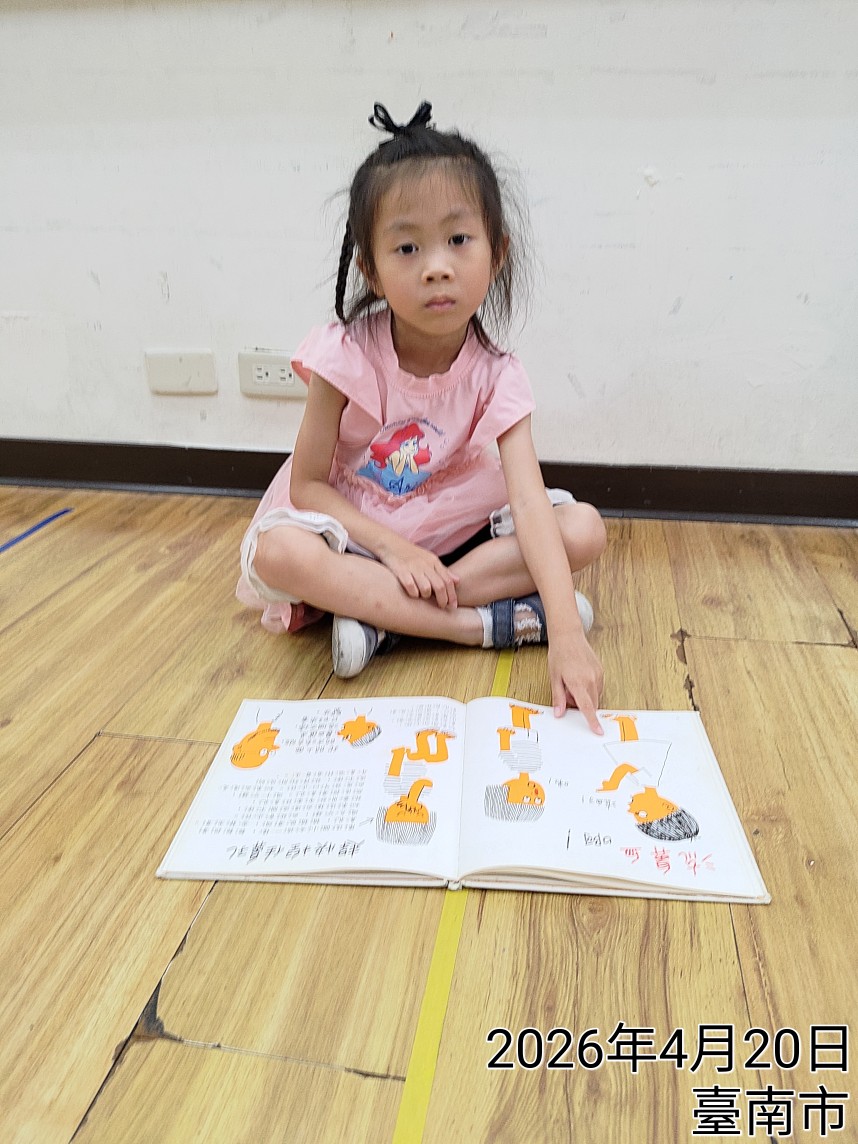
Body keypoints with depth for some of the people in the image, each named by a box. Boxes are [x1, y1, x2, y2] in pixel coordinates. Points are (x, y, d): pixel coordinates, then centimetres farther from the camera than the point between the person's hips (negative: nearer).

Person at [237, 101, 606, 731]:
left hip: (456, 533, 2)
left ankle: (379, 615, -23)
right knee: (278, 553, -34)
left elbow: (530, 505, -28)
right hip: (357, 533, -1)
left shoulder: (496, 376, -16)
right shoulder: (347, 356, -19)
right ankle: (496, 621, -25)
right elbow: (308, 483, -12)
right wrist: (394, 549, -23)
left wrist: (568, 639, -39)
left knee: (584, 529, -19)